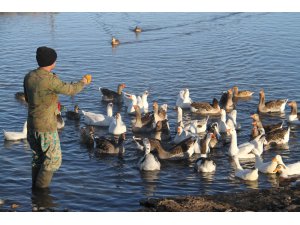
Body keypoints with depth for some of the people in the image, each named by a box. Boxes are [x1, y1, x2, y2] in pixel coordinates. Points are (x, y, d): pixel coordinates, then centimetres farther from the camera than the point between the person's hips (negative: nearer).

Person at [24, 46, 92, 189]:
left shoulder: (29, 77, 2)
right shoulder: (50, 79, -21)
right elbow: (70, 90, -9)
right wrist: (83, 82, 11)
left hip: (32, 124, 7)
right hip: (47, 126, -7)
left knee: (37, 157, 19)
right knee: (53, 159, 6)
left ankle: (35, 188, 25)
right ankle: (41, 188, 6)